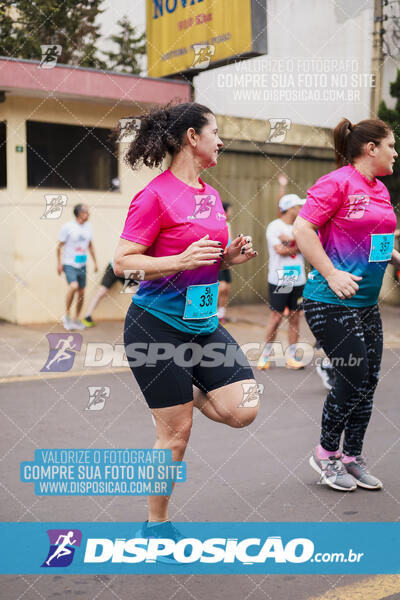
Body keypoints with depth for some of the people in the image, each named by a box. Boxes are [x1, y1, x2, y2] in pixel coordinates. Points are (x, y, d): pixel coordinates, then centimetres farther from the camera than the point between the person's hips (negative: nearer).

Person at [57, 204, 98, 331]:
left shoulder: (88, 226, 7)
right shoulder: (67, 227, -11)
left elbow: (90, 245, 18)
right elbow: (59, 246, -4)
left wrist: (95, 262, 17)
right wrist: (59, 263, -7)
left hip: (82, 265, 6)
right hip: (69, 264, -6)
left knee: (81, 293, 7)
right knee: (74, 286, -27)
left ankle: (76, 320, 22)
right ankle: (67, 315, -10)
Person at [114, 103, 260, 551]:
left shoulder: (211, 195, 11)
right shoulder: (156, 195, -13)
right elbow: (122, 262, -15)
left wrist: (230, 257, 1)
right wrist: (182, 260, -26)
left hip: (204, 323, 7)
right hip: (157, 324, -7)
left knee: (243, 410, -4)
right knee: (175, 433, 1)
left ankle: (184, 392, 24)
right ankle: (156, 525, 21)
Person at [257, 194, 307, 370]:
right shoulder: (274, 226, -4)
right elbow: (279, 250, -15)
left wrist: (290, 239, -14)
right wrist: (298, 247, -2)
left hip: (298, 279, 5)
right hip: (279, 279, -5)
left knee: (295, 317, 5)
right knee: (276, 316, -4)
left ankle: (291, 357, 11)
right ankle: (265, 355, 9)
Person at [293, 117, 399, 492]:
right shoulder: (336, 183, -12)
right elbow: (301, 229, -18)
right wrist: (331, 274, -22)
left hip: (366, 302, 9)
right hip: (331, 303, -8)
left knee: (369, 379, 9)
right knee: (353, 377, -6)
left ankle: (352, 457, 25)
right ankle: (326, 453, 16)